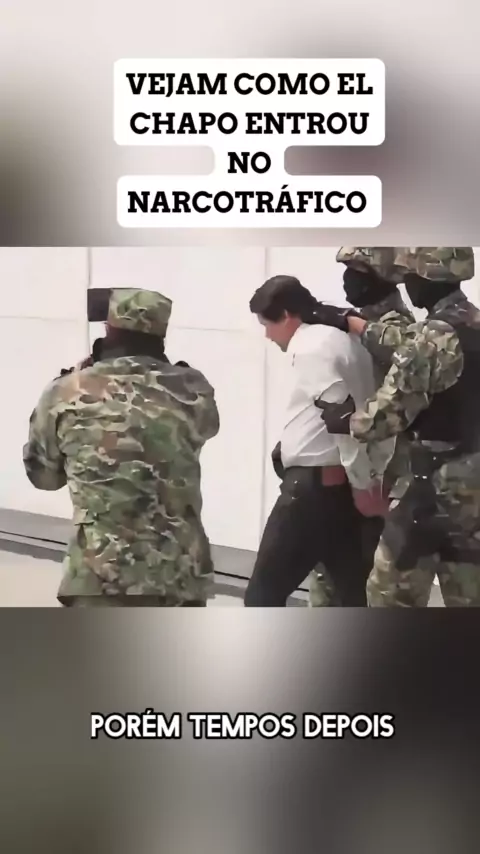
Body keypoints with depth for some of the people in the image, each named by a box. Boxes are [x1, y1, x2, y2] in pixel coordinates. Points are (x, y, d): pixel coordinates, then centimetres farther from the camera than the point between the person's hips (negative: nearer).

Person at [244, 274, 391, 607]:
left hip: (315, 485, -9)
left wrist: (361, 484, -14)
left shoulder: (311, 348, -11)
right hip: (344, 484, 9)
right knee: (356, 595, 10)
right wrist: (366, 482, 9)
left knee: (265, 591, 2)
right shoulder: (345, 342, 17)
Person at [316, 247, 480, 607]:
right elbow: (408, 344, 23)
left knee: (392, 592, 6)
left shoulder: (433, 337, -19)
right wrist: (348, 321, 28)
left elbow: (388, 413, -18)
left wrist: (344, 419, 1)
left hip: (441, 485, -8)